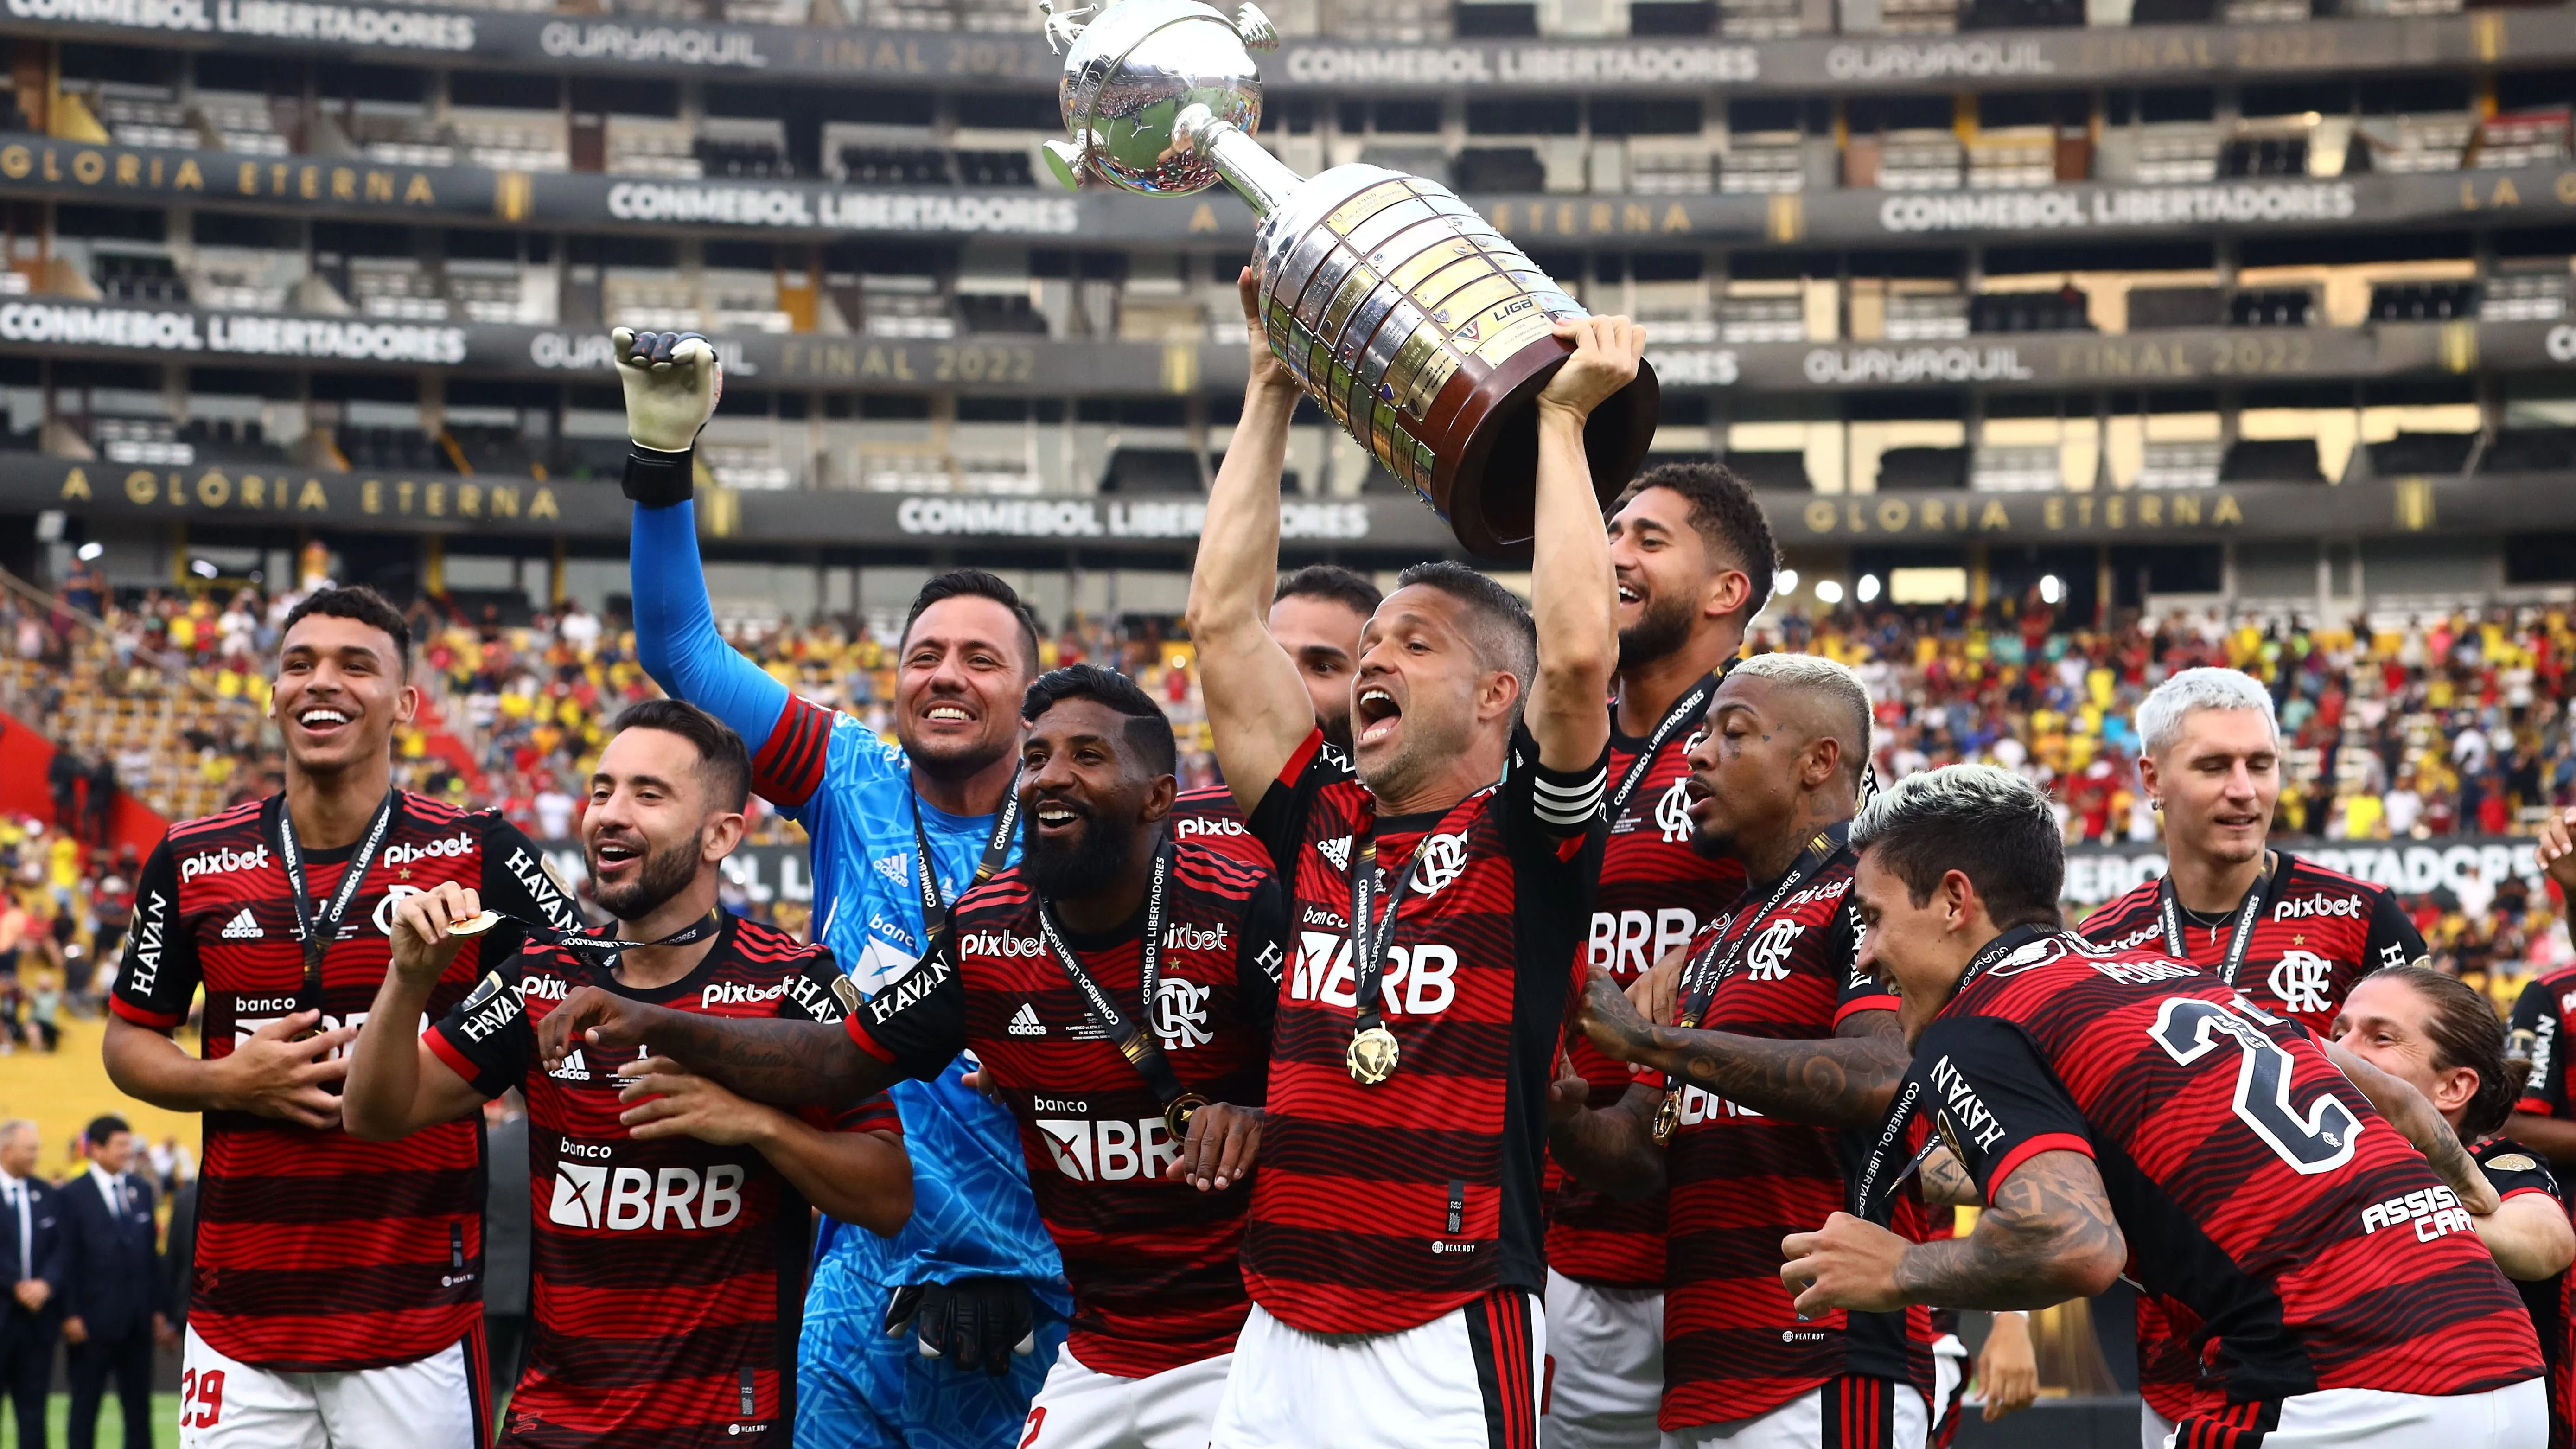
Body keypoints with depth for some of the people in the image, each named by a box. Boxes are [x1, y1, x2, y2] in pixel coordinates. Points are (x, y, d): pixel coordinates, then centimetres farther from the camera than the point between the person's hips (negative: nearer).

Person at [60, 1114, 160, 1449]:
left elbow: (152, 1251, 12)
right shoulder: (74, 1195, -5)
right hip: (94, 1319, -5)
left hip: (138, 1320, 5)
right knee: (85, 1407, 3)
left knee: (139, 1405, 8)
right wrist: (71, 1315, -13)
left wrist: (157, 1308, 7)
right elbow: (68, 1260, -8)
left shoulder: (142, 1189, 10)